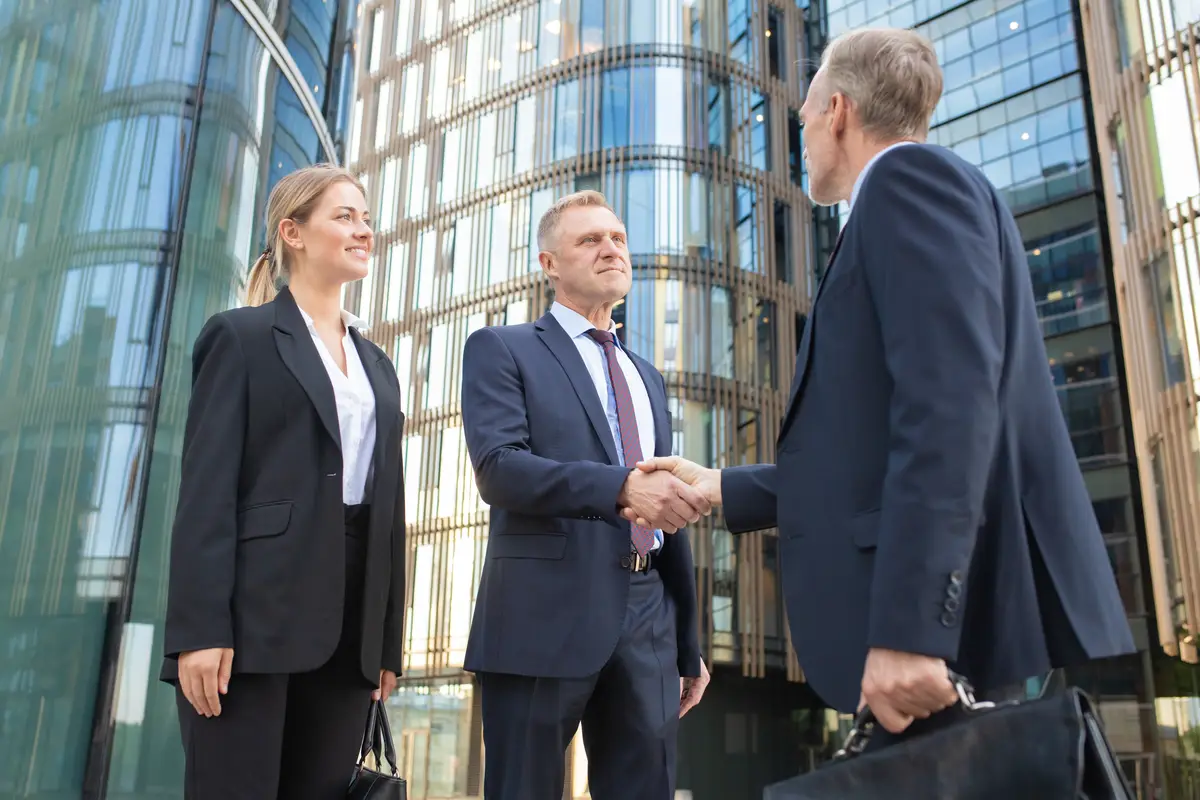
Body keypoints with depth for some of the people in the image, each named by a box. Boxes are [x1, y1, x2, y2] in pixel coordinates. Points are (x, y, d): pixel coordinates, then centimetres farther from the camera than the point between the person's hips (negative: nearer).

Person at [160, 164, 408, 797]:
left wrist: (388, 641, 11)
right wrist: (200, 628, -16)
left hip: (348, 626, 5)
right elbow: (206, 485, -7)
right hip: (255, 609, -5)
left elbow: (388, 506, 15)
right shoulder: (241, 336, 4)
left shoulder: (378, 368, 20)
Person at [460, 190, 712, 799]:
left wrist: (688, 645, 19)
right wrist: (621, 486, -28)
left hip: (647, 624, 5)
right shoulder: (501, 350, 3)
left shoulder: (647, 377, 20)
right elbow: (498, 468, -14)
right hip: (544, 616, -5)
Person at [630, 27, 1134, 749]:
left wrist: (908, 625, -24)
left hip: (943, 620, -10)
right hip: (927, 616, 10)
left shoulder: (909, 177, -4)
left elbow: (948, 399, -19)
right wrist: (722, 487, 29)